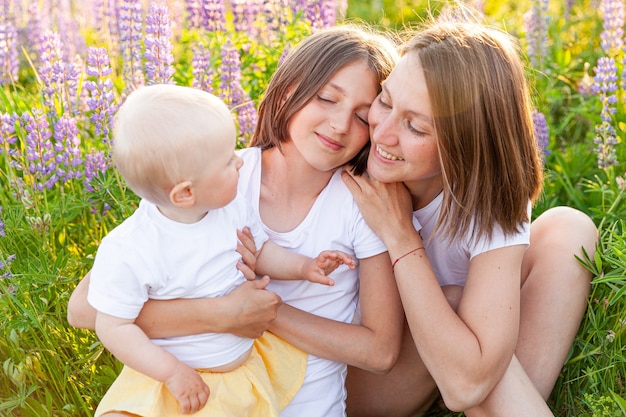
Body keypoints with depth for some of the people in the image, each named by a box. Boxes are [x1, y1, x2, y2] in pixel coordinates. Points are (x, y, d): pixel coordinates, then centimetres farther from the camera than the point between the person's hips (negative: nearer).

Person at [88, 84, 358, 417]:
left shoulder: (234, 208, -8)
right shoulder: (128, 252, -26)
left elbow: (260, 250, 11)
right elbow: (113, 327, -19)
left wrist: (303, 267, -4)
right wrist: (173, 371, -21)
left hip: (247, 353, 5)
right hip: (181, 375, -5)